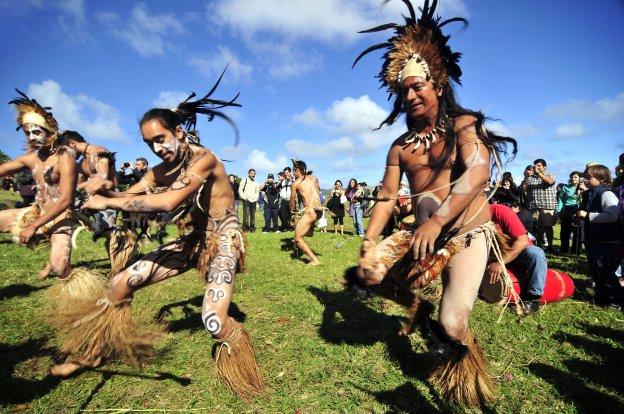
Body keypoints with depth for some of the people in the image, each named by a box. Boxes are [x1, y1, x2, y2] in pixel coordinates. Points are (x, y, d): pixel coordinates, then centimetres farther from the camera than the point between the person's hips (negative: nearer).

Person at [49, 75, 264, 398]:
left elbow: (168, 202, -35)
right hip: (195, 239, 7)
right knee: (121, 283, 4)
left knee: (213, 322, -22)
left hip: (223, 241, -7)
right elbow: (128, 195, 7)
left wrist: (107, 202, -24)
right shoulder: (162, 171, 2)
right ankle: (88, 353, 30)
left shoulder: (204, 159, -23)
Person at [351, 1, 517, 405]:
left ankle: (465, 379, 21)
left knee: (452, 324, -16)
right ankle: (417, 308, 19)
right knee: (369, 272, -12)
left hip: (468, 232, -4)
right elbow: (386, 198, 2)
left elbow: (478, 173, -21)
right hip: (422, 232, 5)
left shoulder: (463, 125, -3)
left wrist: (437, 221, -34)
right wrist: (369, 243, -11)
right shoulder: (401, 146, 8)